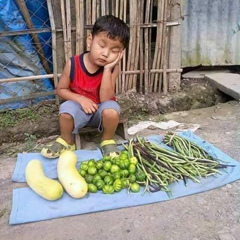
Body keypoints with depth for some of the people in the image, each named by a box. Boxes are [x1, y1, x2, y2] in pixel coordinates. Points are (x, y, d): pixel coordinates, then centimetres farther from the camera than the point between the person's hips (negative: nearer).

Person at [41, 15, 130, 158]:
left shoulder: (113, 68, -17)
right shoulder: (73, 64, -16)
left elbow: (105, 99, -26)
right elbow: (61, 89, -5)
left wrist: (107, 69, -31)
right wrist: (80, 98, -22)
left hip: (101, 110, 0)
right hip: (80, 108, 1)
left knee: (112, 109, -33)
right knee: (66, 109, -32)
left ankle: (108, 141, -3)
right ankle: (66, 141, -1)